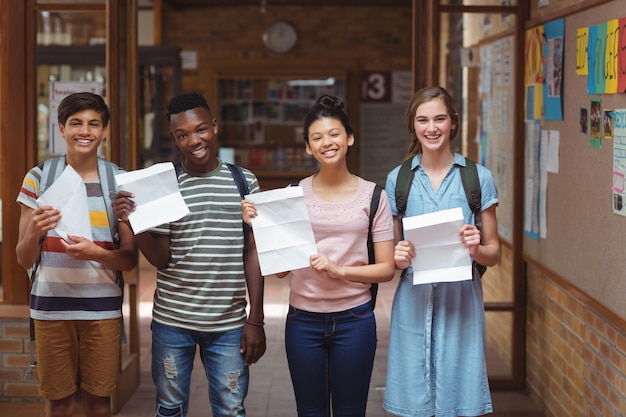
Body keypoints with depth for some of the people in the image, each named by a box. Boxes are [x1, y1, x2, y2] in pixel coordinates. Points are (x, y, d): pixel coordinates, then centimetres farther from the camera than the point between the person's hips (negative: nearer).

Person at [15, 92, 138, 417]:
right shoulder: (39, 178, 0)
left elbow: (130, 259, 1)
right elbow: (23, 260, 1)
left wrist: (95, 252, -19)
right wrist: (33, 233, -21)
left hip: (102, 308, 0)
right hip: (51, 306, 0)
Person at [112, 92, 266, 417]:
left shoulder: (245, 182, 1)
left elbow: (252, 253, 3)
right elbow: (161, 259, -2)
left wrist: (256, 320, 0)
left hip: (229, 324, 0)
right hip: (172, 320, 0)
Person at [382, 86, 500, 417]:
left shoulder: (478, 178, 3)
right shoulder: (397, 179, 6)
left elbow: (493, 253, 6)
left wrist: (476, 249, -15)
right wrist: (398, 257, -9)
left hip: (461, 301, -1)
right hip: (413, 302, 1)